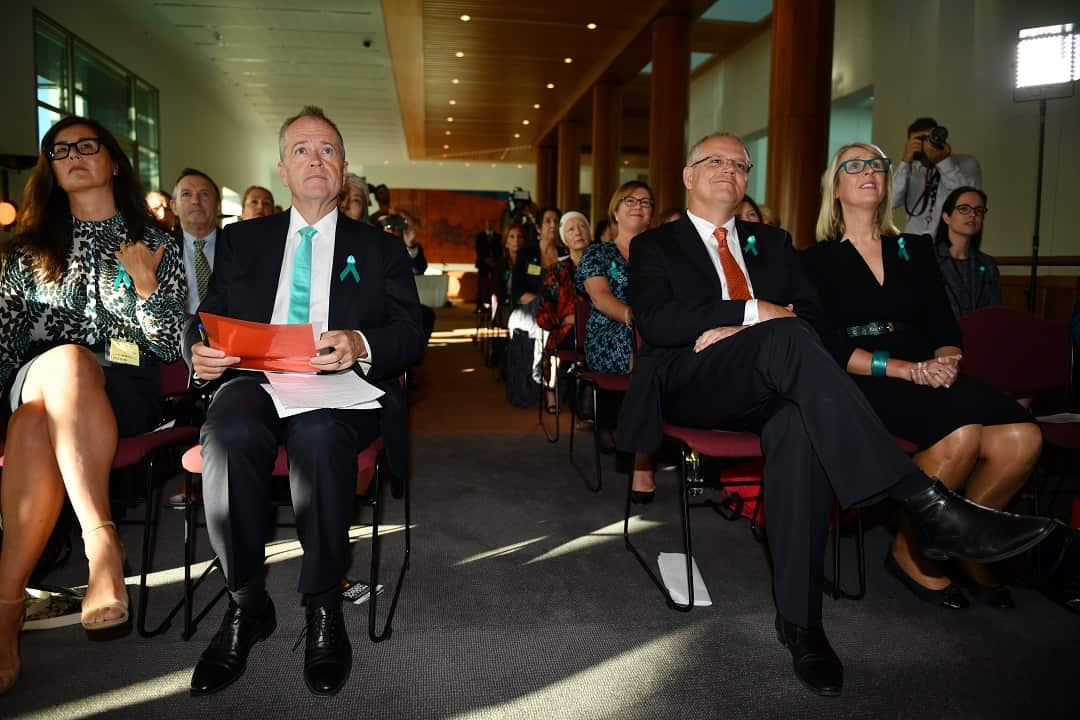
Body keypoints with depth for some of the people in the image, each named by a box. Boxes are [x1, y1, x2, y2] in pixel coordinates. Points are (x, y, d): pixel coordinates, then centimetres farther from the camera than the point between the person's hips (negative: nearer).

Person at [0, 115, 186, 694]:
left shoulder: (154, 245, 12)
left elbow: (171, 349, 5)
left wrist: (147, 286, -9)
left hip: (123, 391, -1)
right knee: (67, 358, -36)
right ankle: (102, 542, -42)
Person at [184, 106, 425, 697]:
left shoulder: (380, 248, 16)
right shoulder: (243, 241, 22)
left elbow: (411, 336, 5)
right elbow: (206, 319, 17)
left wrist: (360, 344, -18)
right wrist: (198, 349, -8)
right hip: (255, 379, 2)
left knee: (318, 431, -37)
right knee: (230, 430, -33)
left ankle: (323, 606, -19)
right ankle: (245, 603, -15)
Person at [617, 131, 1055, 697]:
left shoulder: (772, 243, 25)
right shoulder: (655, 245, 14)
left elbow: (813, 316, 11)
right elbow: (655, 323, -5)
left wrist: (741, 331, -9)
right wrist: (754, 315, -14)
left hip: (767, 387, 3)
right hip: (693, 385, -3)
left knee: (800, 425, -35)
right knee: (787, 339, -34)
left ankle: (798, 618, -29)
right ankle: (926, 505, -39)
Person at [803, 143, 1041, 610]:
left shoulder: (915, 250, 20)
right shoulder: (818, 261, 6)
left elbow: (944, 326, 12)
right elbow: (831, 347, -6)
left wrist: (945, 361, -12)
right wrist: (909, 370, -16)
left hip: (929, 379, 5)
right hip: (862, 388, -4)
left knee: (1022, 437, -22)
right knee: (961, 434, -31)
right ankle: (910, 551, -7)